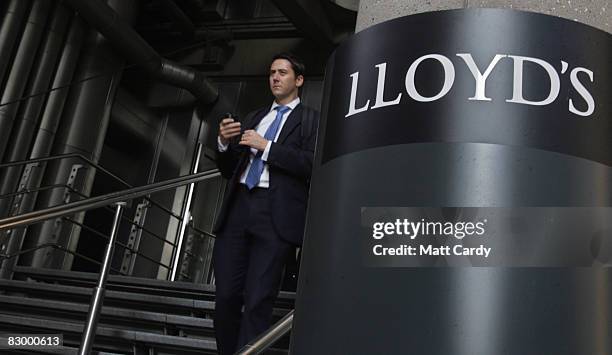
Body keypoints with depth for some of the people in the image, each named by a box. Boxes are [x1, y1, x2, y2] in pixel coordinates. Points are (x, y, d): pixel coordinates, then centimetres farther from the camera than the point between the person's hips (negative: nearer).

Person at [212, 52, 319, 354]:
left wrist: (265, 146, -10)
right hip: (238, 207, 5)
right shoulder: (253, 118, 24)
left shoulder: (311, 119, 8)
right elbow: (229, 170, 23)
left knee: (258, 302, -8)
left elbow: (312, 164, -9)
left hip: (276, 214, -5)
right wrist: (224, 144, 3)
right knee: (226, 296, 1)